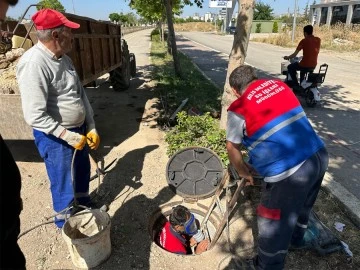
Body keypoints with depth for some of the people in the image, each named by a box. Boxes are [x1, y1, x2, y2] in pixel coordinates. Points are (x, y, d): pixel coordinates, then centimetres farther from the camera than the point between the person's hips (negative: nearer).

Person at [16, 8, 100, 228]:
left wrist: (91, 127, 5)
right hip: (55, 137, -8)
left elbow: (81, 94, 10)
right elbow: (35, 116, -26)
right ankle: (66, 222, 35)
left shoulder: (64, 59, 4)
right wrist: (68, 136, -23)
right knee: (64, 185, 9)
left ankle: (85, 206, 50)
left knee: (83, 172, 25)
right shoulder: (34, 63, -24)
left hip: (78, 129, 8)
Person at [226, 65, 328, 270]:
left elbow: (232, 148, 7)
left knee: (273, 226, 15)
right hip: (319, 156, 8)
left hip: (289, 172, -7)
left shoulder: (238, 109, -6)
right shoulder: (280, 85, 13)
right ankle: (296, 238, 60)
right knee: (303, 205, 33)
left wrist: (243, 171, 26)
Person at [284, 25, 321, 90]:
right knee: (303, 71, 38)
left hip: (304, 65, -6)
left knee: (290, 67, 19)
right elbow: (317, 51, 18)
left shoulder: (304, 41, -10)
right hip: (314, 66, 6)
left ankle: (296, 85, 14)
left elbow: (295, 54, -8)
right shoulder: (318, 40, 5)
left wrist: (287, 57, 10)